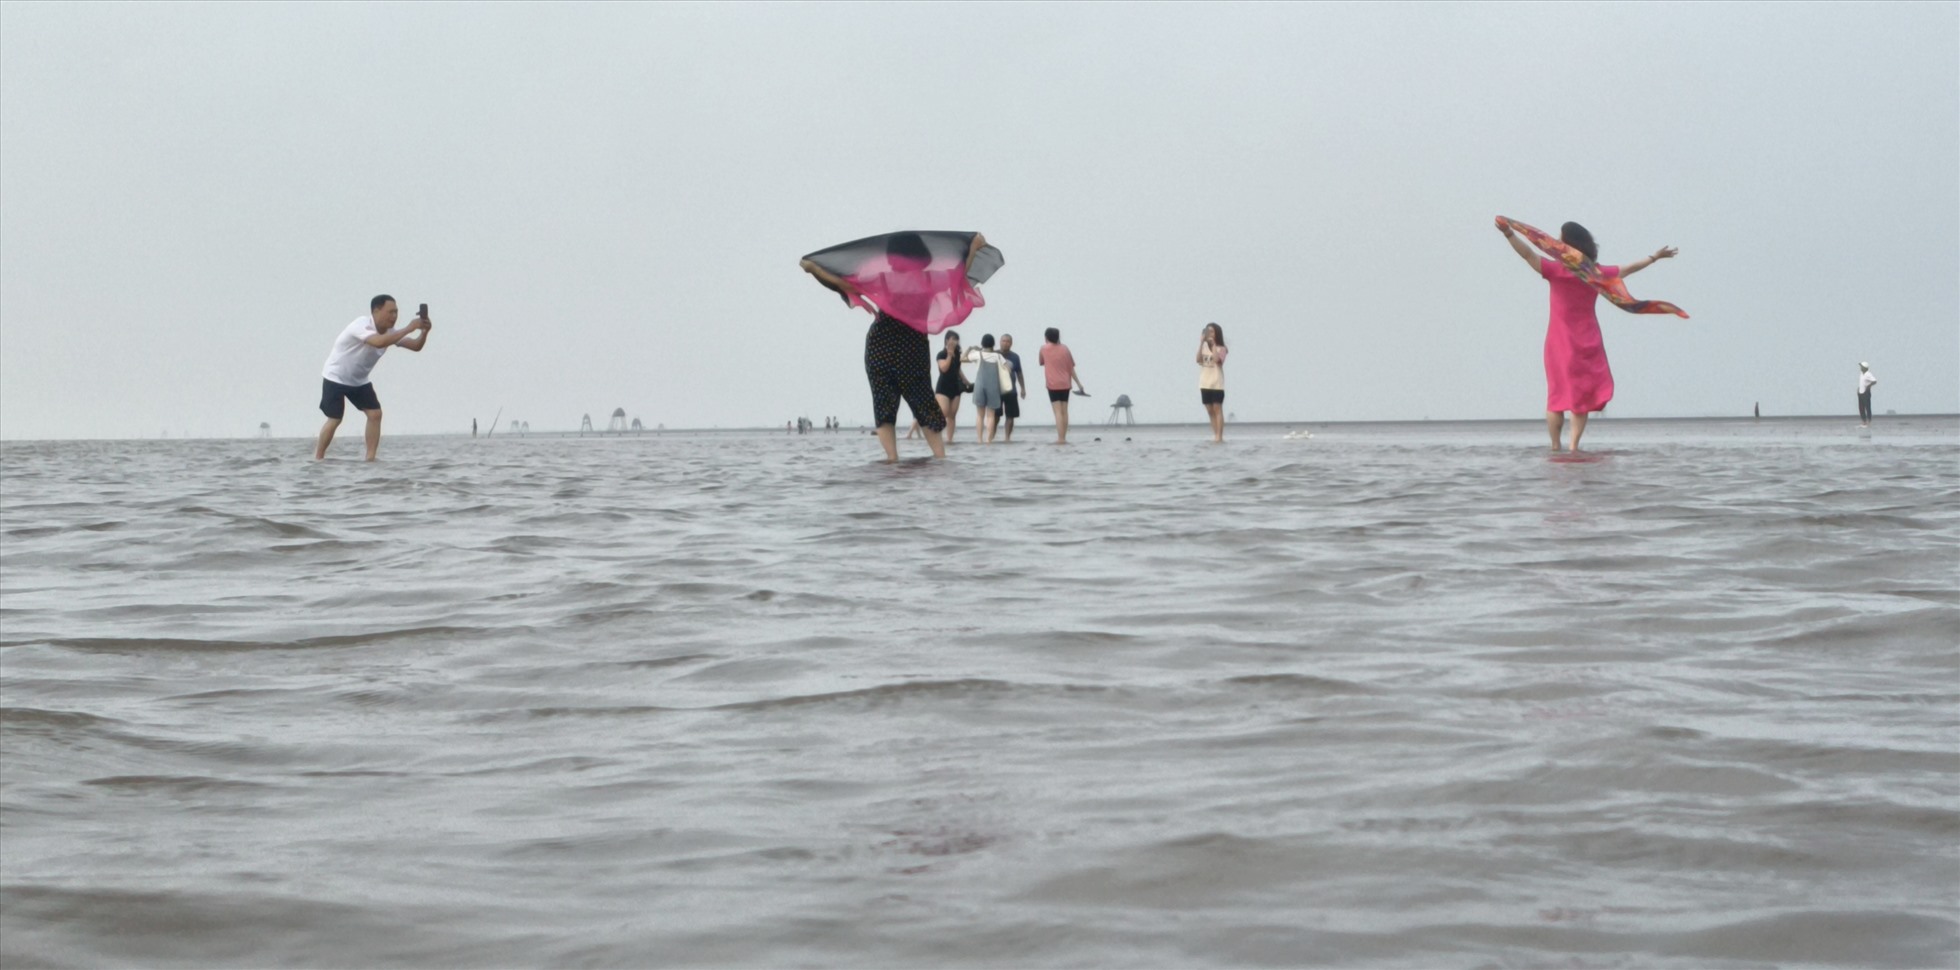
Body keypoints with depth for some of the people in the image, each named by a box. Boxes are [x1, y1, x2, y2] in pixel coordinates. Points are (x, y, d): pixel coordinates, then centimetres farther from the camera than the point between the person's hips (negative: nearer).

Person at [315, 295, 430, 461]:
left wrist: (424, 331, -29)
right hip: (336, 378, -7)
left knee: (375, 413, -8)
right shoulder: (361, 325, -29)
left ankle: (370, 459, -5)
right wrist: (408, 329, -46)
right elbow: (379, 342, -48)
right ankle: (317, 459, 5)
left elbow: (416, 346, -8)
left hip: (359, 380, 7)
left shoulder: (389, 333, -6)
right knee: (335, 420, -10)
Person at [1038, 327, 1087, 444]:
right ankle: (1063, 438, 12)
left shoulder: (1044, 348, -2)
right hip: (1065, 384, 3)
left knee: (1058, 411, -8)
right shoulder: (1064, 348, 4)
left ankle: (1060, 438, -16)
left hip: (1052, 384, -3)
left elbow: (1040, 362, 14)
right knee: (1064, 411, 10)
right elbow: (1071, 367, 5)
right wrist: (1078, 383, 9)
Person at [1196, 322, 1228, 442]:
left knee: (1217, 409, -7)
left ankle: (1219, 436, -8)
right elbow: (1198, 360, -6)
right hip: (1205, 383, 5)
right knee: (1210, 411, 8)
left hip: (1217, 384, -5)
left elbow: (1217, 359, -22)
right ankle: (1215, 435, 14)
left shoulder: (1221, 348, -3)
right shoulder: (1204, 347, 10)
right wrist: (1201, 342, -10)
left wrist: (1213, 344, -17)